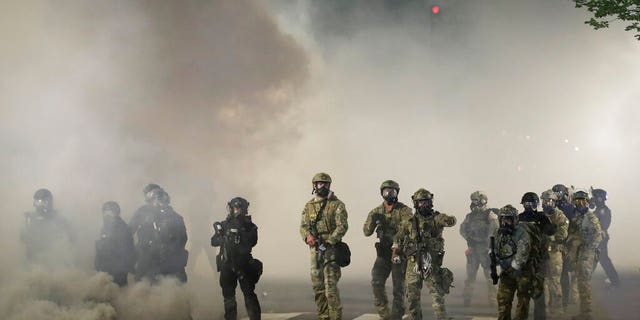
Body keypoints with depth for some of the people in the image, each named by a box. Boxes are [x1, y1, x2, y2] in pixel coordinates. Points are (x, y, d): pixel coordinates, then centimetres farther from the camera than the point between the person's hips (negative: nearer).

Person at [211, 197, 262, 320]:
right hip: (227, 265, 3)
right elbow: (213, 241, 4)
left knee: (249, 294, -9)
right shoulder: (223, 225, 11)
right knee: (228, 295, 8)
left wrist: (240, 231, -19)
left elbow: (252, 241, -10)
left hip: (244, 265, -3)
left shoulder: (249, 225, 4)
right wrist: (224, 238, -14)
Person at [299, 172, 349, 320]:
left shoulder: (337, 204, -2)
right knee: (317, 286, 7)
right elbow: (303, 226, 9)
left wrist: (328, 242, -21)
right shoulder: (309, 206, 13)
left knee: (331, 285, -12)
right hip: (315, 250, 5)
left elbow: (342, 226, -11)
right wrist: (308, 237, -14)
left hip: (331, 249, -5)